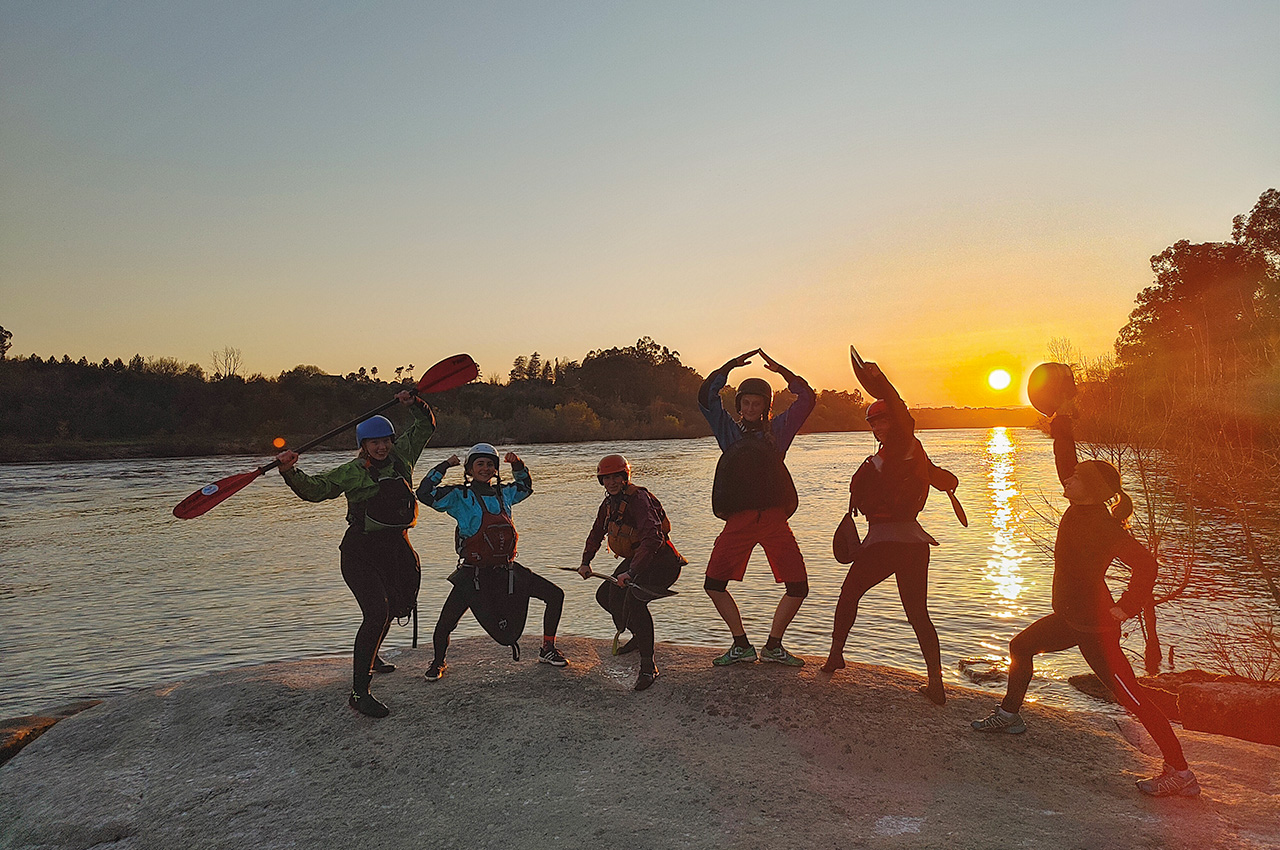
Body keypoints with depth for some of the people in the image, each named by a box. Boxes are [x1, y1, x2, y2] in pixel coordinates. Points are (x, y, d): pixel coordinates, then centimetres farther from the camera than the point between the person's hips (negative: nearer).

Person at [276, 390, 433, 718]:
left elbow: (425, 425, 14)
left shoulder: (401, 455, 5)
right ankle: (359, 693, -15)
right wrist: (290, 472, -22)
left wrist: (415, 404, -3)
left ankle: (368, 656, 51)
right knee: (376, 612, -19)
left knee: (394, 604, 23)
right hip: (360, 550, -6)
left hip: (396, 546, 6)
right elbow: (313, 489, -7)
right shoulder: (352, 472, -7)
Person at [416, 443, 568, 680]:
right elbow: (425, 494, -13)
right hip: (473, 574, -4)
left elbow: (525, 488, 31)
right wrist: (444, 466, -12)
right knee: (445, 624, -12)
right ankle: (438, 662, 21)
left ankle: (547, 650, 16)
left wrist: (518, 466, 15)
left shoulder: (503, 493, 11)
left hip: (506, 570, 4)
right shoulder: (460, 496, -3)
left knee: (555, 595, -1)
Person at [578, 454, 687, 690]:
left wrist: (631, 572, -45)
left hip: (661, 562, -10)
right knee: (606, 595, 13)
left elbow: (652, 538, -38)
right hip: (634, 561, 10)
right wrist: (586, 562, 14)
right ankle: (639, 637, 35)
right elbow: (596, 533, 22)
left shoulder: (639, 499, -24)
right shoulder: (609, 503, 4)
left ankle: (648, 665, -23)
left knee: (633, 599, -30)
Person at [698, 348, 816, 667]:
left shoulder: (777, 429, 16)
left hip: (774, 518, 1)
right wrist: (731, 365, 5)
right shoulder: (729, 430, 15)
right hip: (738, 520, 0)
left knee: (798, 586, -4)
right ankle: (741, 646, 9)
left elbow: (807, 399, 10)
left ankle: (773, 646, 15)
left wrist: (781, 370, 7)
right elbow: (705, 396, 6)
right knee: (714, 584, -8)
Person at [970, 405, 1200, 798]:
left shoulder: (1102, 524, -24)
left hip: (1094, 625, -10)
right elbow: (1065, 456, 9)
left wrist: (1124, 609, -23)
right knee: (1020, 647, 21)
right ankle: (1009, 715, 37)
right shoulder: (1081, 508, 0)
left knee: (1131, 695, -4)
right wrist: (1062, 419, 7)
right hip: (1070, 618, 10)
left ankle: (1180, 773, 5)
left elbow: (1145, 563, -28)